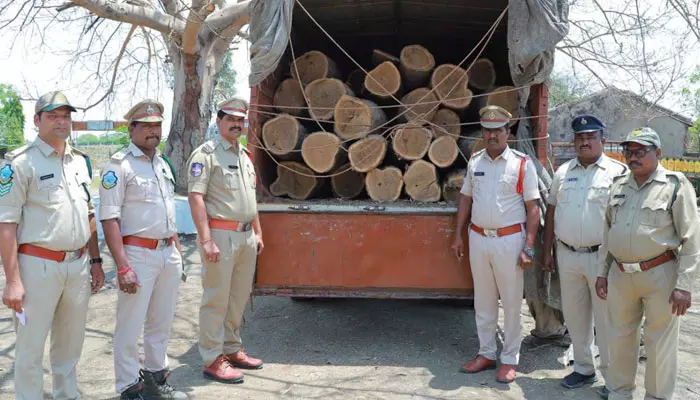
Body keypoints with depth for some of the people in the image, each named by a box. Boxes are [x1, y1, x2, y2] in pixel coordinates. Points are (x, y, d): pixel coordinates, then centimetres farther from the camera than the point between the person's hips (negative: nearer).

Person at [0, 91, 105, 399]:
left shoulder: (81, 161, 11)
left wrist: (95, 261, 14)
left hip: (78, 266, 6)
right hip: (38, 266, -6)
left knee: (70, 345, 17)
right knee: (30, 348, 3)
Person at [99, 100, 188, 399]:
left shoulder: (163, 163, 14)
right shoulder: (120, 164, -9)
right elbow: (109, 218, -15)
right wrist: (123, 267, -20)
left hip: (168, 254, 7)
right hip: (139, 254, -7)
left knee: (161, 323, 16)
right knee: (130, 327, 2)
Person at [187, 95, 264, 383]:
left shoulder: (245, 155, 17)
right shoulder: (206, 153, -7)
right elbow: (196, 197, -15)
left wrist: (258, 232, 18)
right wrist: (206, 240, -21)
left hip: (246, 235, 8)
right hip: (221, 234, -8)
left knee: (239, 297, 14)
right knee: (216, 298, -1)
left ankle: (232, 349, 27)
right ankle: (212, 360, 8)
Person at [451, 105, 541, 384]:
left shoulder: (522, 164, -7)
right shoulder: (474, 161, 6)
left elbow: (533, 207, -7)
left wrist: (529, 247, -11)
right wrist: (458, 235, 10)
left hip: (509, 240, -4)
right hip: (478, 238, 4)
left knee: (511, 302, 6)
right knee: (483, 301, 14)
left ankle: (510, 359, 21)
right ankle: (486, 353, 29)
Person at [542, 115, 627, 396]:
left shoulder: (617, 172, -5)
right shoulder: (563, 172, 9)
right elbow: (551, 212, 12)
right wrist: (547, 252, 11)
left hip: (602, 256, -4)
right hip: (567, 255, 5)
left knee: (605, 319, 3)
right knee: (574, 315, 14)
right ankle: (583, 368, 31)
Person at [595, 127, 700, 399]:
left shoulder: (676, 185, -7)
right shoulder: (618, 186, 10)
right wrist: (602, 272, 15)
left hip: (659, 275, -5)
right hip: (620, 275, 5)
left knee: (660, 345, 6)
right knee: (619, 338, 15)